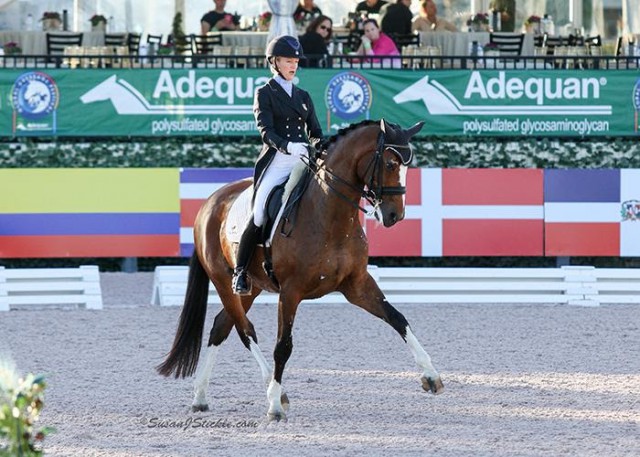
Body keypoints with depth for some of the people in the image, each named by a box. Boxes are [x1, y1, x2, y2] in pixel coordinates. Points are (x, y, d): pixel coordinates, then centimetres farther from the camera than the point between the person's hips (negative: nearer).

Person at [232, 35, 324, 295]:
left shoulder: (303, 96, 21)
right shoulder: (265, 94, 5)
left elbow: (315, 132, 19)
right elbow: (265, 131, -9)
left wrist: (319, 145, -4)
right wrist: (287, 146, -27)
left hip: (304, 161, 5)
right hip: (276, 162, -5)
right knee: (259, 215, -18)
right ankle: (239, 273, -8)